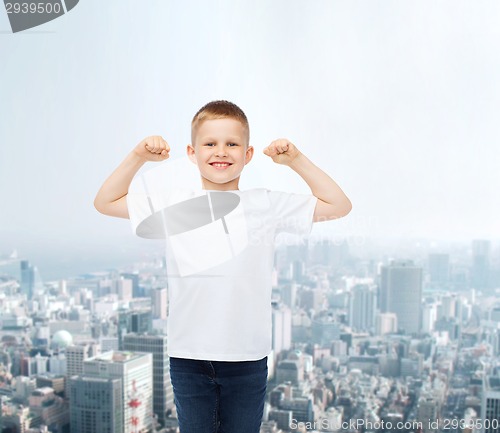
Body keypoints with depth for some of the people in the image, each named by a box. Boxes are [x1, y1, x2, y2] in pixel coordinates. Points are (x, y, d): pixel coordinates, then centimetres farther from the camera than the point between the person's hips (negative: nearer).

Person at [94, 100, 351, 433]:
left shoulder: (267, 204, 0)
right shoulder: (174, 206, 1)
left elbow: (339, 206, 5)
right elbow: (105, 203, 9)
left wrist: (296, 159, -3)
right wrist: (138, 157, -2)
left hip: (248, 358, 0)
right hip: (189, 356, 1)